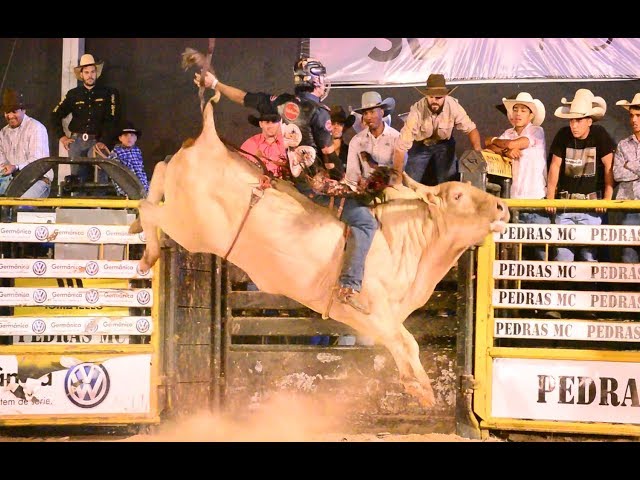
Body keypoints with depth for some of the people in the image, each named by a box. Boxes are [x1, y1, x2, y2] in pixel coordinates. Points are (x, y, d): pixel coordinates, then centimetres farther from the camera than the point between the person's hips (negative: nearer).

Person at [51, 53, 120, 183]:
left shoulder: (107, 93, 6)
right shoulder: (73, 94, 11)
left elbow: (111, 120, -2)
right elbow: (55, 115, 14)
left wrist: (103, 142, -13)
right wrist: (61, 136, 4)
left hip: (97, 141, -3)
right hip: (76, 140, 3)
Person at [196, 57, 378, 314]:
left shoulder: (280, 101, 5)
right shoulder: (318, 112, -13)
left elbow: (242, 97, 17)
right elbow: (329, 154, -11)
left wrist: (214, 83, 31)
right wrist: (344, 180, 3)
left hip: (287, 177, 8)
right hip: (314, 182, -8)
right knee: (365, 221, -9)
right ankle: (349, 287, -20)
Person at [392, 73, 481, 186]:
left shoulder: (453, 106, -29)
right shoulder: (417, 111, -35)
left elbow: (471, 129, -16)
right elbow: (401, 147, -34)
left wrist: (478, 152, -35)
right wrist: (397, 178, -35)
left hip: (444, 144, 1)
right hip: (420, 145, -1)